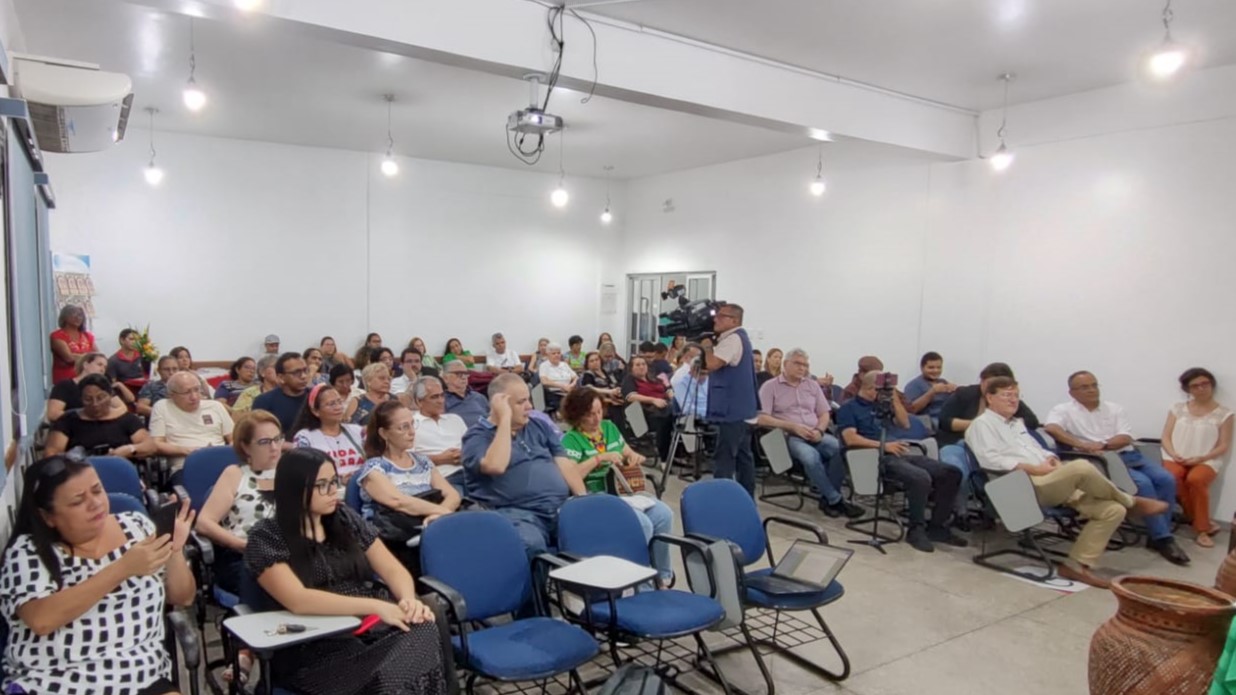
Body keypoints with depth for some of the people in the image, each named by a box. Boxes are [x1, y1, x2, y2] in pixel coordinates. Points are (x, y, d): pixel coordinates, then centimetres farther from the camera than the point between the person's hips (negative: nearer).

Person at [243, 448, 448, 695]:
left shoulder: (345, 519, 13)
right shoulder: (266, 538, -2)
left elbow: (392, 569, 10)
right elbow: (298, 600, -16)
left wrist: (408, 600, -13)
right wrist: (375, 606, -24)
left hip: (374, 628, 5)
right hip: (316, 648, -5)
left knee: (424, 631, -29)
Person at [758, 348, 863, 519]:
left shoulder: (812, 385, 18)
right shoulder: (770, 386, 1)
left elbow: (825, 414, 16)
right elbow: (762, 419, -9)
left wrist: (819, 430, -8)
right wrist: (794, 426, -17)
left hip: (814, 435, 5)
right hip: (788, 436, -5)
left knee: (839, 447, -27)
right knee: (811, 455, -36)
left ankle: (827, 499, -15)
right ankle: (836, 500, -20)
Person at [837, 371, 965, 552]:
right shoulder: (848, 408, 4)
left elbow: (905, 423, 21)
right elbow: (850, 439, -10)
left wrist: (895, 398, 11)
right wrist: (884, 445, -17)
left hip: (901, 454, 8)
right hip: (879, 457, -8)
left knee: (952, 473, -6)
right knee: (921, 478, -33)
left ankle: (937, 526, 1)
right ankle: (916, 530, -15)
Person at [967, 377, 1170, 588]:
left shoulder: (1017, 423, 30)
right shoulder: (982, 424, 1)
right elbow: (990, 459, -13)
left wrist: (1050, 459, 4)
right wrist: (1034, 468, -16)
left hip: (1054, 483, 9)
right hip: (1024, 486, -9)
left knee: (1113, 510, -7)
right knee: (1081, 467, -31)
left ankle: (1076, 565, -10)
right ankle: (1131, 501, -2)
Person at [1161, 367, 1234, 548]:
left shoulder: (1223, 414, 6)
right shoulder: (1178, 409, 12)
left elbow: (1224, 446, 1)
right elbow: (1166, 437, 9)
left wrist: (1201, 458, -14)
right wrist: (1174, 454, -11)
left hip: (1206, 461, -2)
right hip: (1176, 458, 2)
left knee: (1195, 479, -36)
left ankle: (1202, 529, -17)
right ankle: (1204, 523, -13)